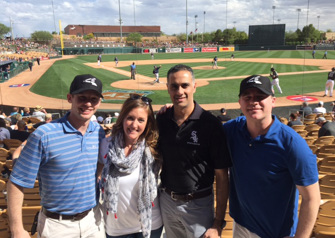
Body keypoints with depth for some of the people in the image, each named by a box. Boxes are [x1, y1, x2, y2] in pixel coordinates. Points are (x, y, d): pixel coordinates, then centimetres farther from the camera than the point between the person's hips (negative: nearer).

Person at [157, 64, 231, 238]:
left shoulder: (210, 124, -16)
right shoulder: (161, 120, -3)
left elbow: (222, 177, -13)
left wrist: (218, 223, -14)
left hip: (198, 204, -4)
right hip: (166, 201, 4)